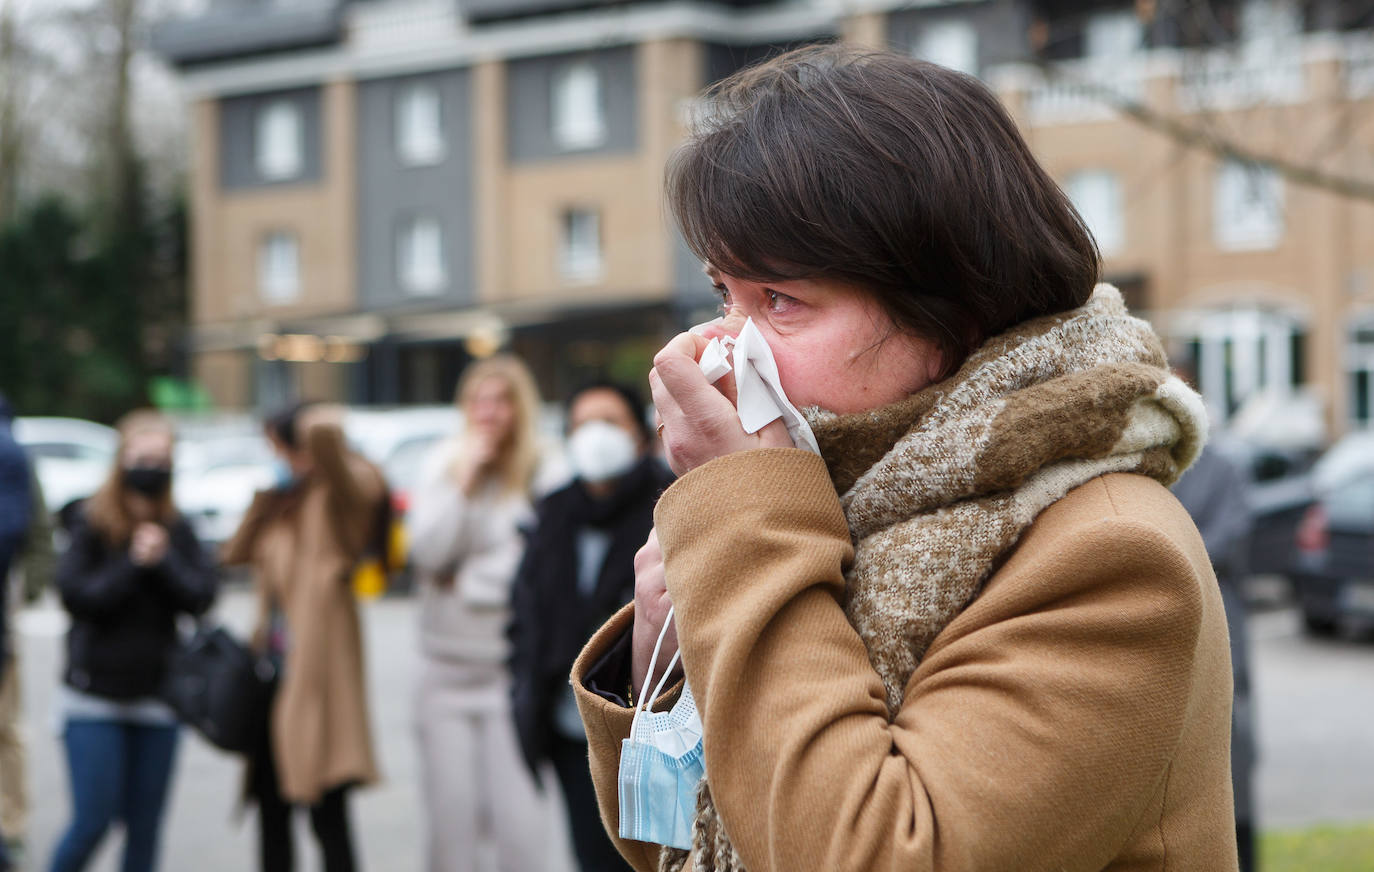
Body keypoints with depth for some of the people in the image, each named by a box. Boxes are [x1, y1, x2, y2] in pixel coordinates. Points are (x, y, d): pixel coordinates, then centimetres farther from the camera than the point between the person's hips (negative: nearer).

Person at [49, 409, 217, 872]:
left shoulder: (177, 530, 5)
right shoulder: (92, 523, -3)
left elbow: (201, 596, -4)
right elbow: (74, 593, -13)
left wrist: (163, 561, -17)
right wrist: (132, 564, -15)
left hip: (157, 695, 3)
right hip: (94, 697, -3)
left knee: (145, 825, 4)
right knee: (94, 819, -6)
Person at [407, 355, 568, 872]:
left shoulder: (543, 479, -4)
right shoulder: (442, 468, 7)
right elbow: (427, 551, -6)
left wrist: (467, 578, -4)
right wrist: (461, 481, -9)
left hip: (512, 669, -3)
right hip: (447, 670, 3)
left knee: (519, 818, -9)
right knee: (451, 813, 5)